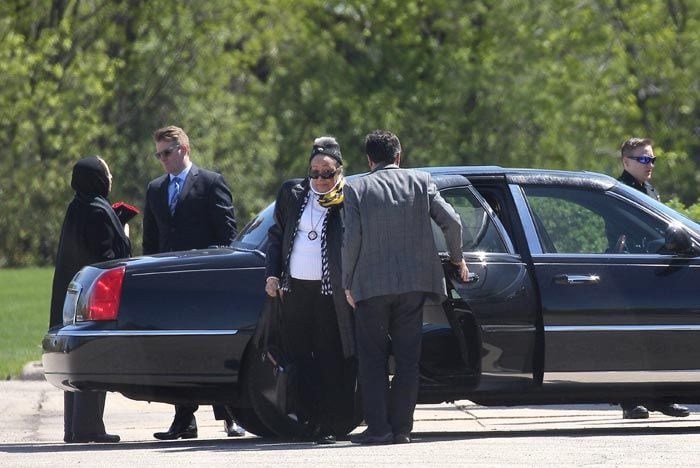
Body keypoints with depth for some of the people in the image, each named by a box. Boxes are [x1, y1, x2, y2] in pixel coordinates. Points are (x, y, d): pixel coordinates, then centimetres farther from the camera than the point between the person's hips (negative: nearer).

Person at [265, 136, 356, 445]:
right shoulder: (292, 193, 9)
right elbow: (277, 235, 15)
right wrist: (272, 275, 9)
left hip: (329, 292, -4)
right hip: (294, 289, 4)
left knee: (329, 361, -1)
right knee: (302, 358, 4)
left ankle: (327, 427, 2)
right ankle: (311, 420, 8)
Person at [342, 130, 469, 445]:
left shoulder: (357, 190, -2)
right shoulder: (420, 182, 4)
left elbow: (351, 240, -8)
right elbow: (451, 222, -1)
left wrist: (348, 284, 2)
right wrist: (457, 259, 15)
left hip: (372, 286, -2)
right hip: (413, 283, 2)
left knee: (372, 359, 4)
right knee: (407, 358, 7)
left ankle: (378, 428, -2)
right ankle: (401, 428, 5)